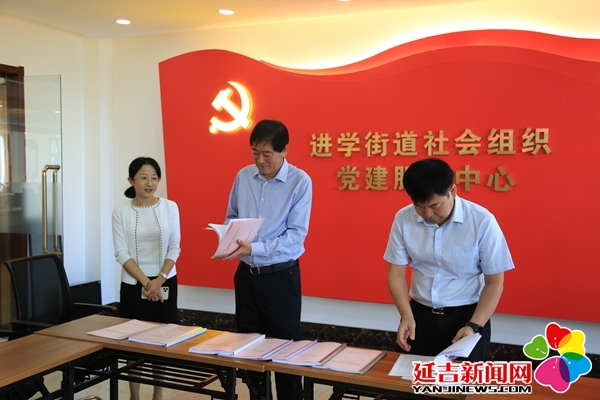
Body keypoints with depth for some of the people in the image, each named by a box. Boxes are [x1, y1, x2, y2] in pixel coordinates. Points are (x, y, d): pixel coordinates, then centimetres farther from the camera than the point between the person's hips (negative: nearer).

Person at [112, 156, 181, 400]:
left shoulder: (170, 207, -2)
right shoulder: (121, 212, -4)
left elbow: (174, 248, -2)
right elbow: (121, 253, -8)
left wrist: (159, 280, -12)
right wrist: (146, 283, -15)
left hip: (165, 283, 1)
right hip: (133, 285, -1)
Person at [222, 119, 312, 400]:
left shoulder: (300, 182, -13)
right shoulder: (243, 176, 2)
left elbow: (296, 234, -17)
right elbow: (232, 218, 12)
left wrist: (254, 248, -27)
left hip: (281, 276, -5)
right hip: (246, 274, 5)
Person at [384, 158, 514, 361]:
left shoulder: (482, 221, -16)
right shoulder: (403, 219, -8)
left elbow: (494, 282, -9)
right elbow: (396, 272, -1)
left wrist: (474, 326, -18)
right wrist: (407, 316, -13)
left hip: (467, 315, -2)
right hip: (420, 314, 3)